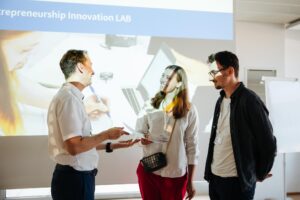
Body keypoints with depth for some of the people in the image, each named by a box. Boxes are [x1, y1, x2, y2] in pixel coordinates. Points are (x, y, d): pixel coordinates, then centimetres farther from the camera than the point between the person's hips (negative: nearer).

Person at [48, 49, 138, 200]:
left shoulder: (69, 95, 10)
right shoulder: (70, 98, -19)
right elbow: (74, 146, -27)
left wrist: (111, 146, 13)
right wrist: (107, 135, -15)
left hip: (74, 176, 9)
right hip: (74, 179, -9)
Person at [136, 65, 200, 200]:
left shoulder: (189, 111, -5)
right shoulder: (151, 105, 1)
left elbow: (192, 147, -2)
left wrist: (190, 182, 0)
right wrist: (142, 138, -15)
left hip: (175, 175, -2)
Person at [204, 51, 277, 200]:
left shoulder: (249, 100, -14)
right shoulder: (221, 100, 9)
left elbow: (268, 142, -11)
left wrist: (260, 174, -2)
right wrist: (210, 170, 12)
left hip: (237, 181, -7)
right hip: (214, 176, 7)